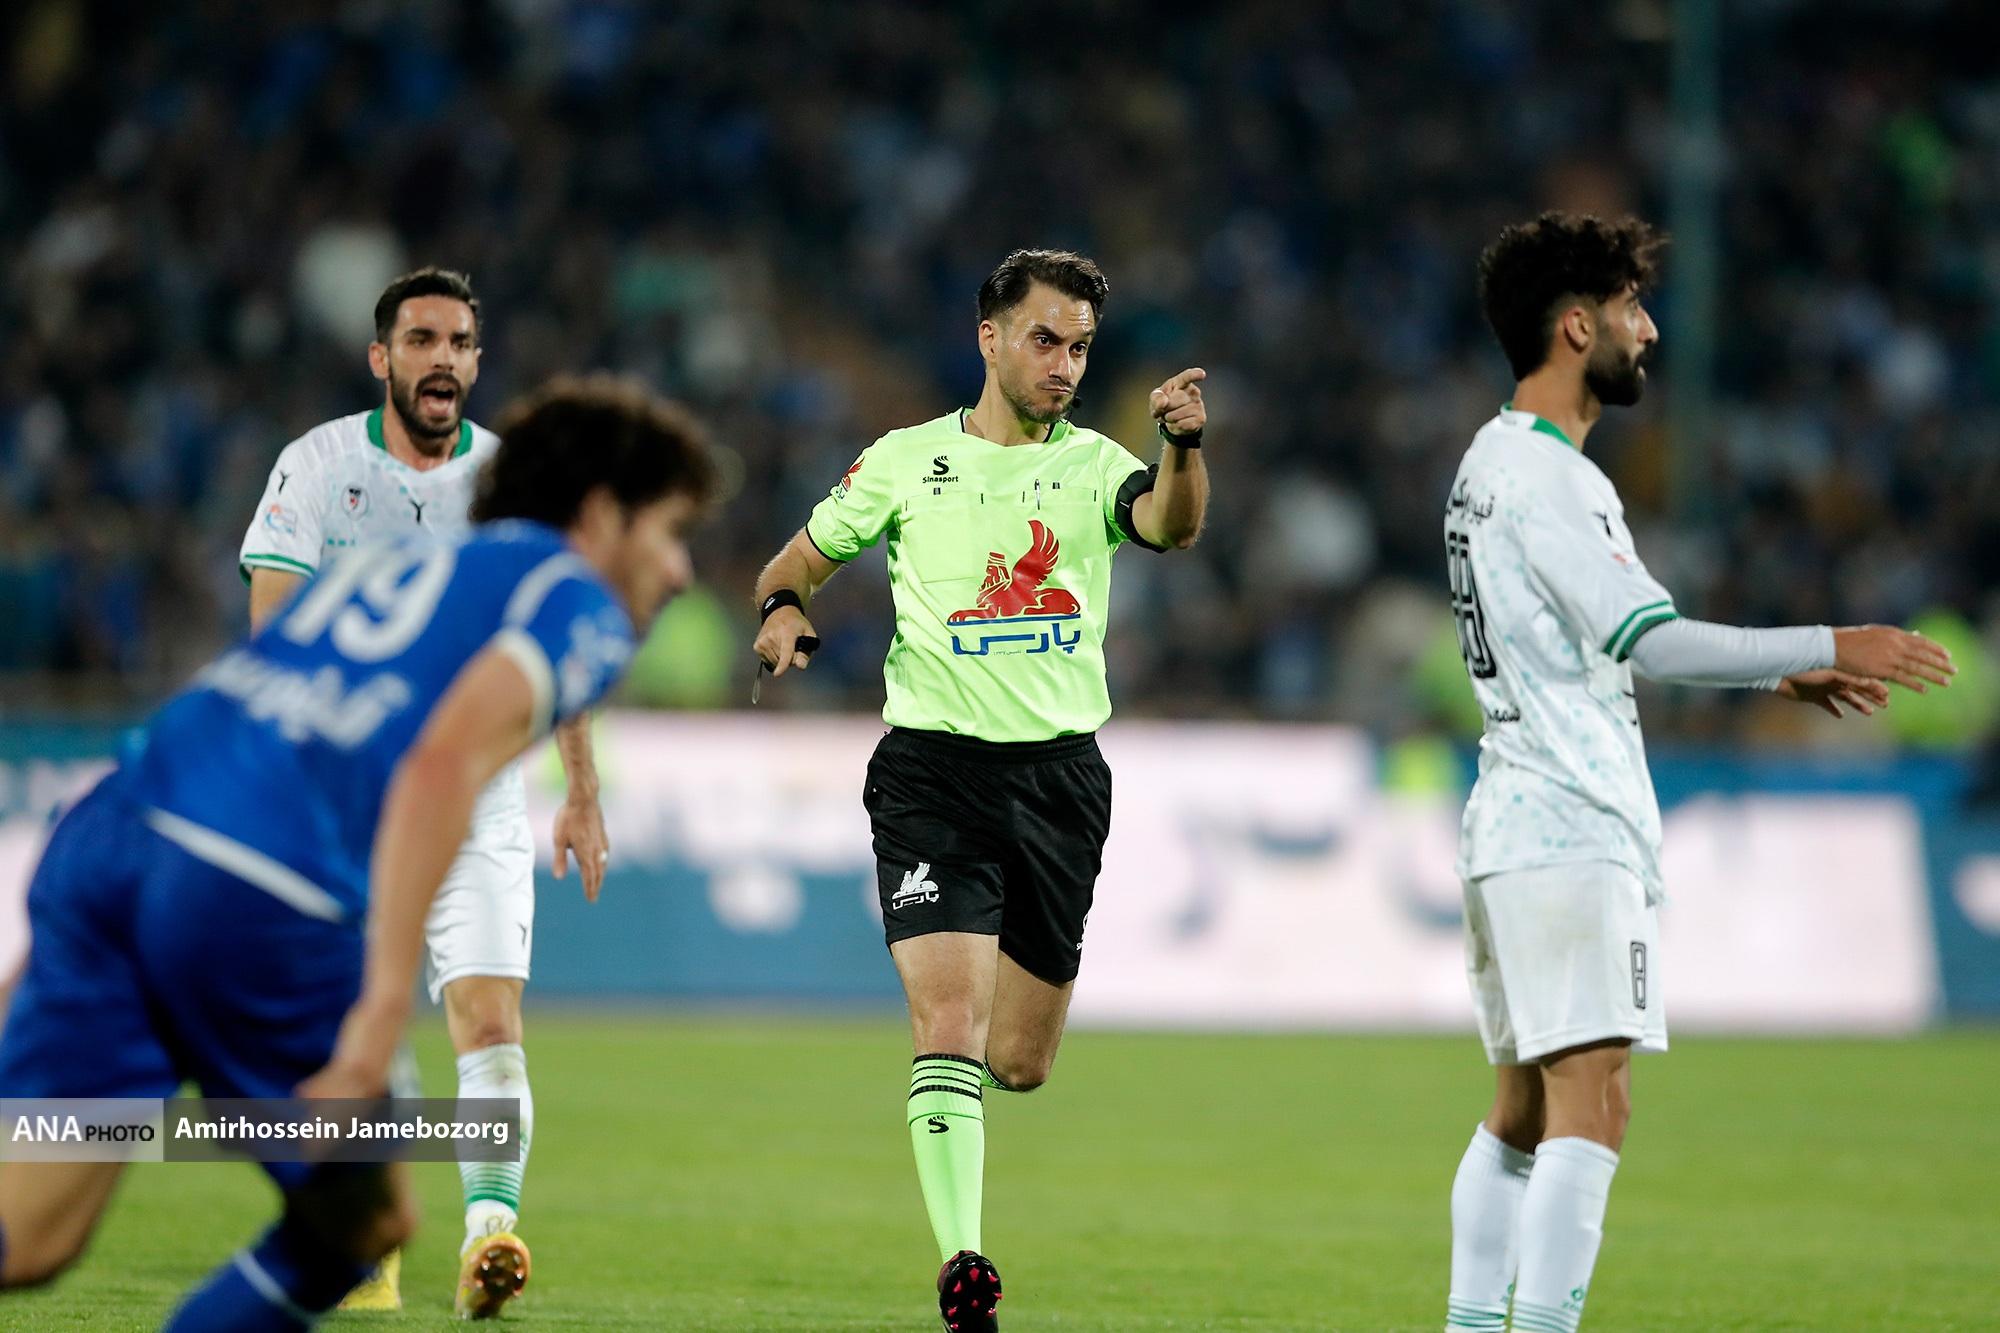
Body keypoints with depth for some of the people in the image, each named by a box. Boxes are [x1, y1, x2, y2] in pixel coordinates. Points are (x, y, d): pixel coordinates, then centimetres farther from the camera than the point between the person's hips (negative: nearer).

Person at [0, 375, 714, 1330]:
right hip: (259, 893, -7)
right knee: (366, 1222, 14)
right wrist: (387, 1002, -17)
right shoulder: (583, 606, 9)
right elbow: (445, 763, -11)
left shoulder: (402, 562, 32)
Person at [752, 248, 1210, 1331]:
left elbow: (1170, 525, -16)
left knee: (1020, 1064, 7)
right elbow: (801, 561, 15)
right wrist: (784, 606, -8)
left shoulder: (1094, 464, 5)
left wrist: (1183, 445, -37)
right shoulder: (906, 462, 4)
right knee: (950, 1020, -18)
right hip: (936, 766, -2)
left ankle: (954, 1077, 42)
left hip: (1062, 775, 2)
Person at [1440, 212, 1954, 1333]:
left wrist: (1777, 675, 21)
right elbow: (1653, 644, -24)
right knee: (1593, 1104, -16)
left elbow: (1606, 645, 25)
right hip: (1569, 830, -11)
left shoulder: (1501, 462, 18)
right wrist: (1828, 648, -22)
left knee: (1526, 1109, 13)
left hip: (1519, 824, 11)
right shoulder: (1543, 476, -15)